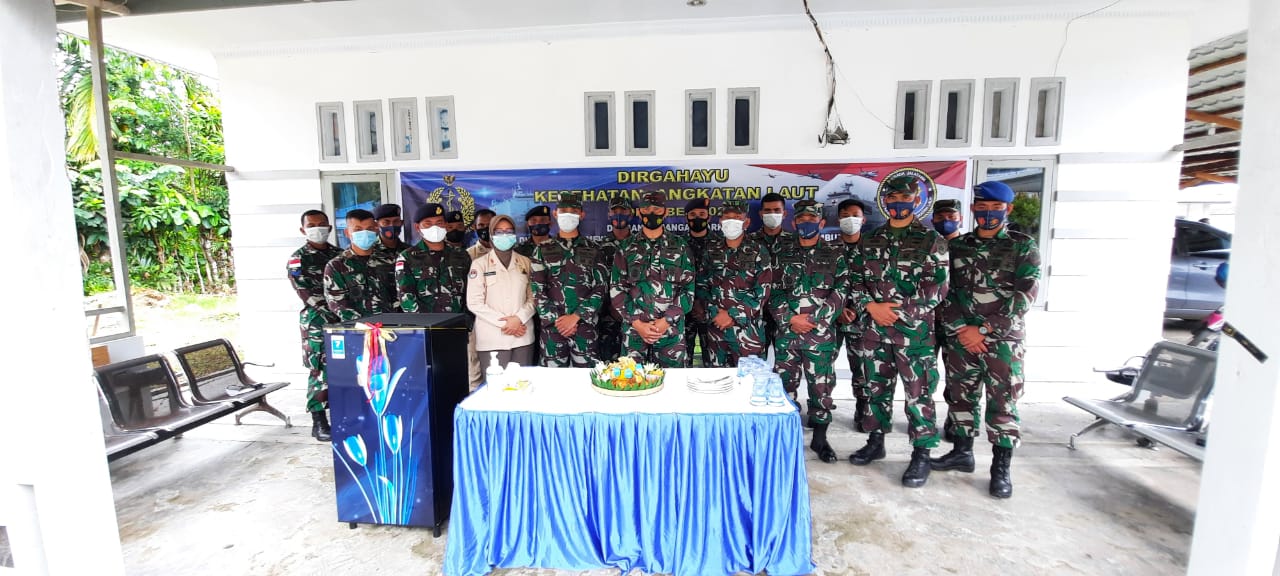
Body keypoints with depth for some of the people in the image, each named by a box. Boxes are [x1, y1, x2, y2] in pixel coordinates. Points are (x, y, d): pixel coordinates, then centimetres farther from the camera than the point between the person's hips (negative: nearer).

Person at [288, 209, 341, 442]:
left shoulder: (339, 254, 12)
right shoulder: (298, 259, -2)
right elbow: (308, 296, -11)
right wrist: (339, 313, -19)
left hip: (342, 320, 4)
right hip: (316, 322, -4)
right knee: (320, 372, -2)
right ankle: (319, 422, 7)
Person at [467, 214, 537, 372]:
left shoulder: (525, 263, 10)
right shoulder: (480, 264, 1)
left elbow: (533, 297, 7)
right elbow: (474, 303, -6)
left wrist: (519, 318, -11)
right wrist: (504, 323, -11)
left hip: (522, 336, 3)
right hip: (492, 338, -3)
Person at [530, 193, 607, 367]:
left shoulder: (592, 250, 7)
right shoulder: (543, 250, 9)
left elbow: (600, 289, 0)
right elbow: (537, 290, 2)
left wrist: (575, 317, -11)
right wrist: (556, 319, -9)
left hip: (584, 326, 0)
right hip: (552, 326, 1)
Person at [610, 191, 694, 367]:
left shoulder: (679, 247, 6)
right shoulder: (626, 247, 8)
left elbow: (688, 288, 1)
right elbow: (617, 288, 3)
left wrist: (666, 320, -10)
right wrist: (637, 323, -8)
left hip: (672, 330, 0)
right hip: (634, 330, 1)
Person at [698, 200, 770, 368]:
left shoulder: (758, 253, -1)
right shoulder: (711, 250, 8)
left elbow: (762, 294, -6)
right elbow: (701, 285, 6)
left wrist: (733, 315, -12)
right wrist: (716, 314, -8)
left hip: (748, 330, -3)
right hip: (716, 328, 3)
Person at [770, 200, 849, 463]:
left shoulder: (835, 254, 6)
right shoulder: (781, 252, 9)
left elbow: (841, 291, -2)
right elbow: (773, 290, 5)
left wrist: (814, 319, -11)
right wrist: (790, 318, -8)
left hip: (821, 333, -1)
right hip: (786, 331, 2)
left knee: (821, 386, 5)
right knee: (784, 385, 7)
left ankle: (820, 438, 21)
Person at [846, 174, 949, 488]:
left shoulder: (931, 240, 0)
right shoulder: (870, 240, 11)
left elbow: (937, 288, -7)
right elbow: (856, 282, 9)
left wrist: (899, 311, -14)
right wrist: (871, 306, -8)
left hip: (914, 330, -4)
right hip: (874, 328, 4)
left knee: (918, 392, 1)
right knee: (877, 387, 13)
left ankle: (921, 454, 15)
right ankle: (876, 441, 28)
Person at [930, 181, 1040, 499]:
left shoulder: (1023, 246, 1)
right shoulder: (958, 246, 8)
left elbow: (1024, 296, -8)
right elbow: (945, 291, 4)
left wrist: (984, 330, -14)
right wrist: (961, 328, -8)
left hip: (1004, 340, -3)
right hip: (962, 337, 3)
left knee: (1003, 403, 2)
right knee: (960, 396, 11)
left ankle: (1001, 468, 15)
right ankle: (962, 452, 27)